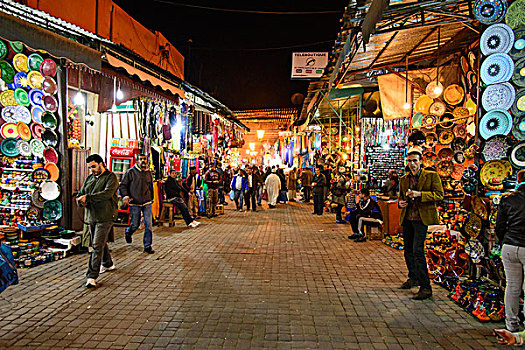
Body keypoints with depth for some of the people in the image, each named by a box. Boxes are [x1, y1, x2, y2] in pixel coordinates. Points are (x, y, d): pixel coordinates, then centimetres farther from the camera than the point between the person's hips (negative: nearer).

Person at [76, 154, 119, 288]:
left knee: (98, 245, -11)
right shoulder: (89, 178, 16)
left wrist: (88, 197, -23)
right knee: (101, 243, 20)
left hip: (105, 217, -7)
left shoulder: (111, 177, -6)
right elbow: (80, 194, 14)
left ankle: (92, 276, -10)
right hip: (91, 216, 7)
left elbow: (107, 193, -22)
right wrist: (81, 201, -10)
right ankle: (108, 264, 40)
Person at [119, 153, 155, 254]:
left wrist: (151, 199, 23)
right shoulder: (131, 172, -1)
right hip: (134, 203, -3)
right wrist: (125, 196, -15)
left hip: (147, 203, 3)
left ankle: (147, 246, 4)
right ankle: (128, 232, 43)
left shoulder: (149, 173, 11)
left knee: (149, 224, -5)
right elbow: (122, 186, 0)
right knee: (135, 224, 7)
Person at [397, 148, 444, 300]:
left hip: (421, 218, -6)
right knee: (408, 250, 14)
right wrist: (400, 202, 0)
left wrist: (419, 194, -20)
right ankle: (413, 278, 35)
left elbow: (439, 195, -8)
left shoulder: (431, 176, -1)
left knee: (417, 250, -14)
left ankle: (425, 287, -6)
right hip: (407, 218, 6)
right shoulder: (404, 179, 14)